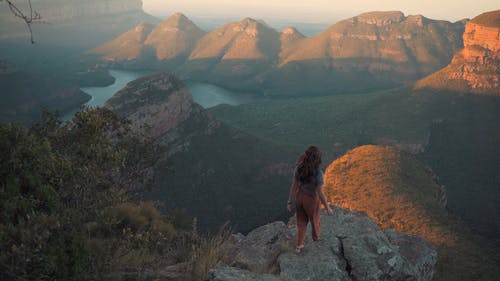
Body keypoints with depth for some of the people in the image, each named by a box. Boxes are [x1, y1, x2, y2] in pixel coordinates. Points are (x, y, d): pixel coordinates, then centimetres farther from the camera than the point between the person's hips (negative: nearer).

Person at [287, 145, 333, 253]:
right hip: (311, 199, -3)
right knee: (314, 219, 29)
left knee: (301, 221, 25)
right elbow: (320, 193, -24)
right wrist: (327, 207, -10)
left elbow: (293, 185, -11)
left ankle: (298, 246, 35)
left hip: (300, 197, 3)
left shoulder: (299, 168, -19)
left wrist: (289, 201, 0)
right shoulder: (318, 173, -32)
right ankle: (316, 236, 58)